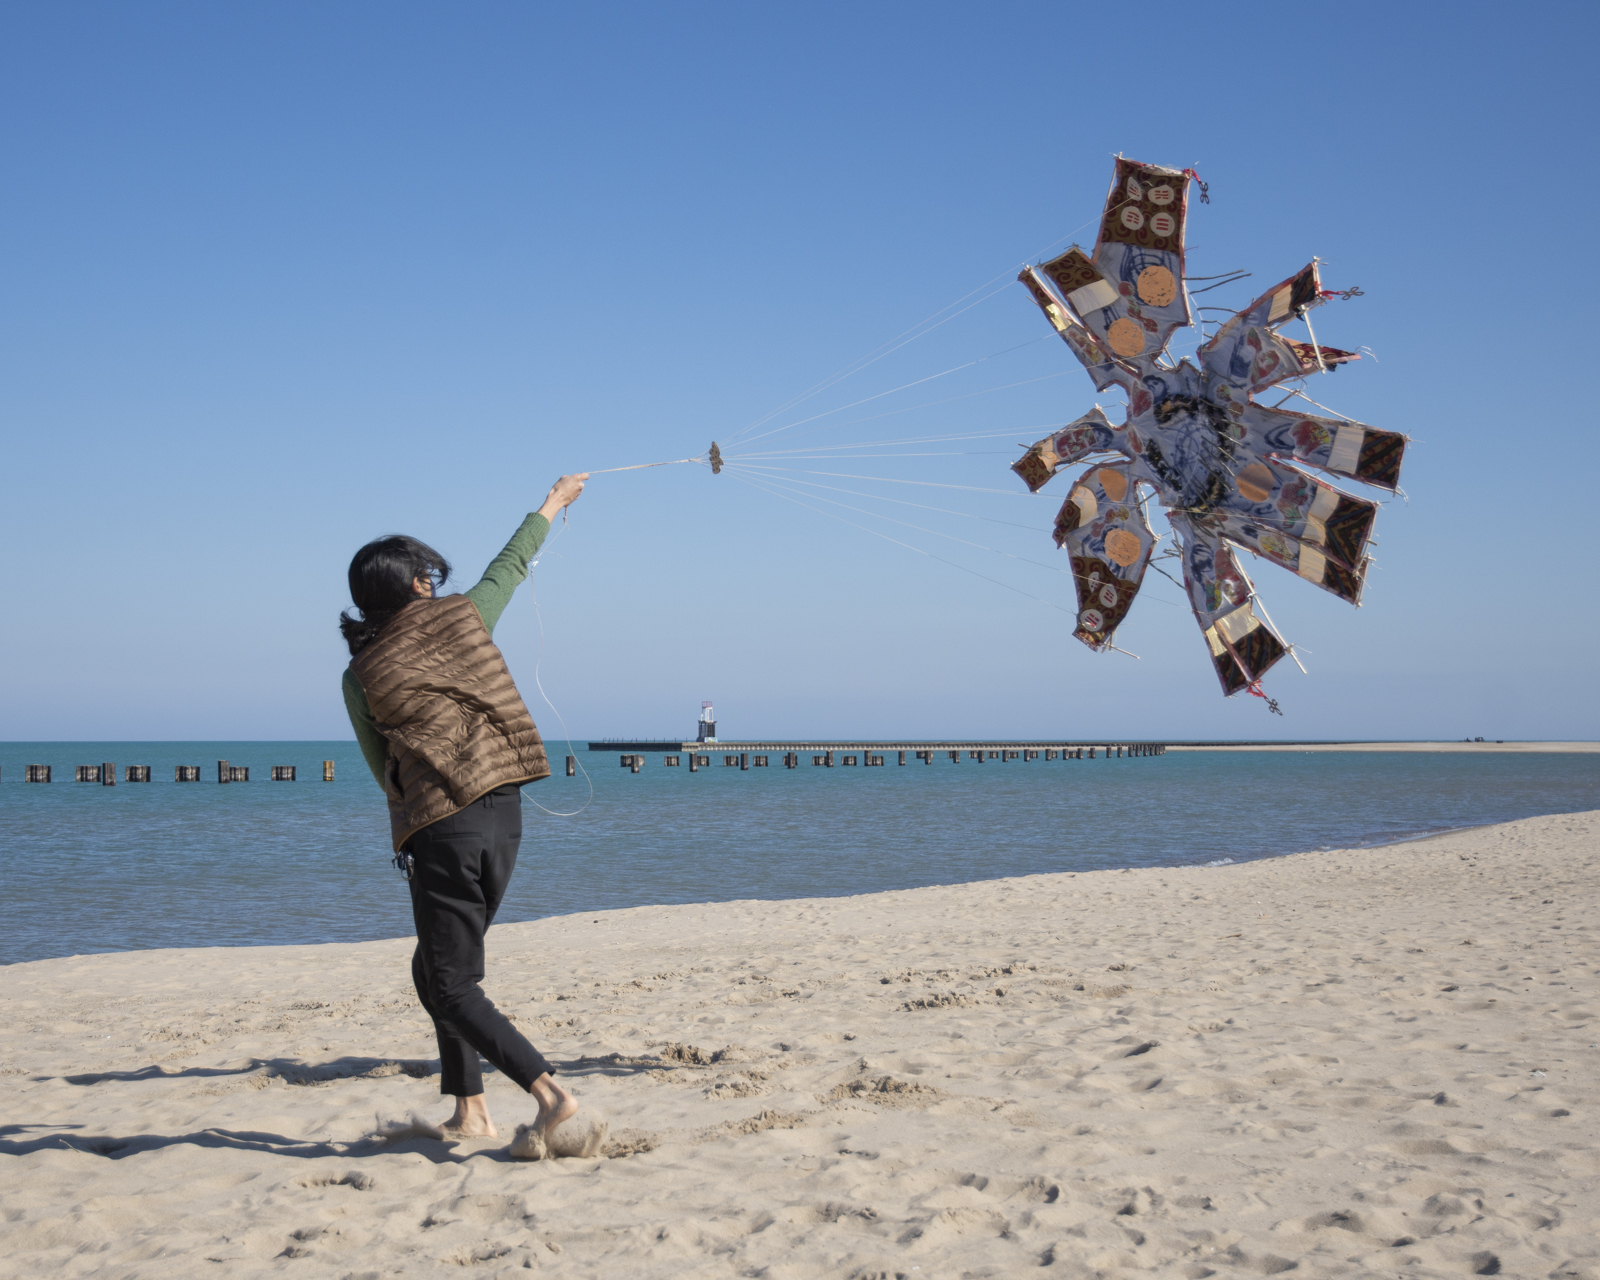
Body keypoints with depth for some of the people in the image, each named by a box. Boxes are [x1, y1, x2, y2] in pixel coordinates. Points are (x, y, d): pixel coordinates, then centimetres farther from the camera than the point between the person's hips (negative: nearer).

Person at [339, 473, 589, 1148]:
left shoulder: (360, 675, -1)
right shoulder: (462, 615, 3)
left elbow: (384, 771, 8)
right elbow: (510, 566, 22)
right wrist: (552, 504, 39)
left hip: (439, 829, -5)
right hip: (505, 814, 5)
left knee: (452, 984, -1)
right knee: (436, 969, 19)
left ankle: (548, 1090, -16)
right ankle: (469, 1110, 18)